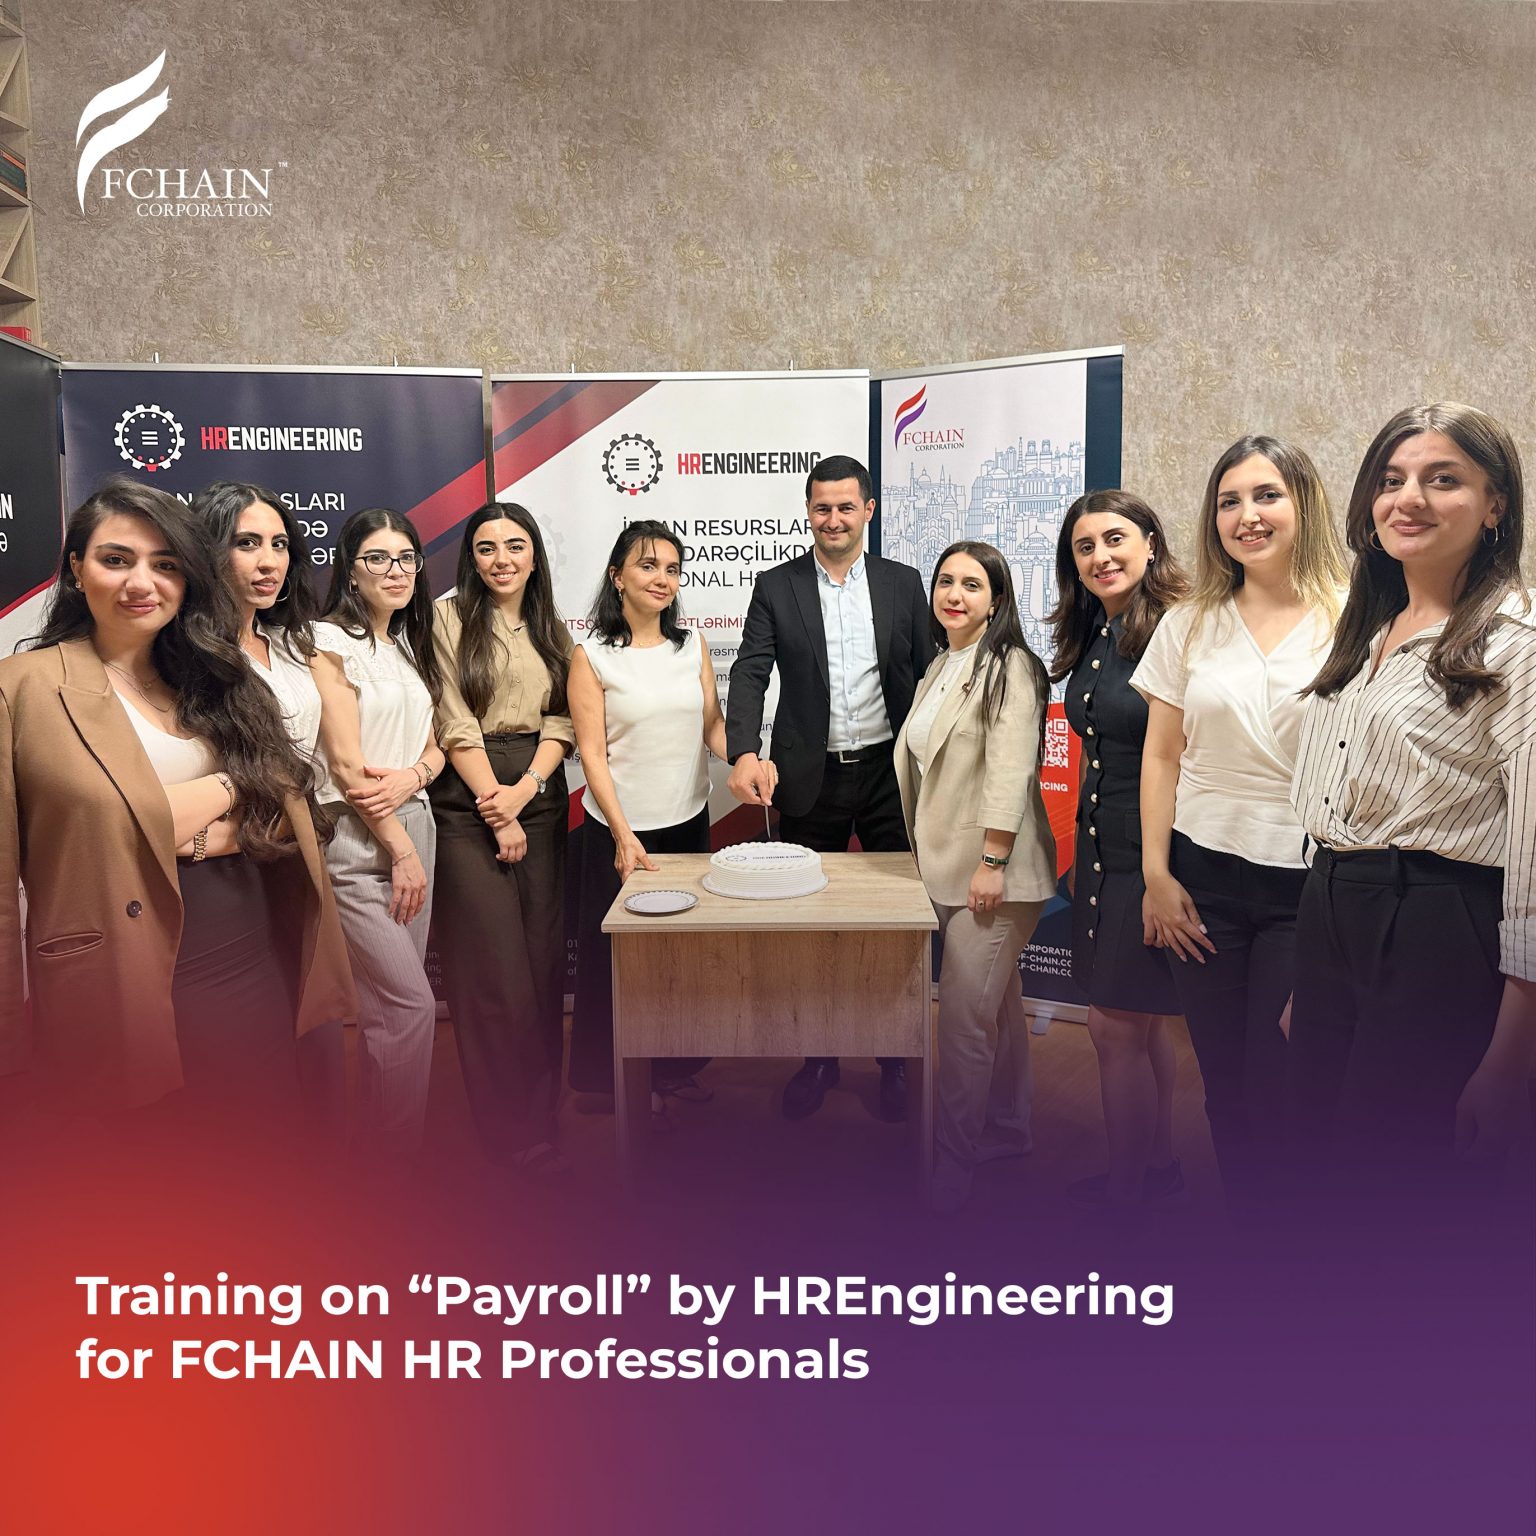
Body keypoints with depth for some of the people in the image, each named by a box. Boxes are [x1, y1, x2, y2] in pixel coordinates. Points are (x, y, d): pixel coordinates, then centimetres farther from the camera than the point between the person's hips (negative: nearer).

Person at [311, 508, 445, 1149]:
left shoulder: (410, 645, 16)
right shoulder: (332, 641, -8)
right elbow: (345, 764, -13)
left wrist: (411, 776, -9)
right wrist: (400, 849, -11)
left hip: (414, 825, 7)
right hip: (356, 839, -7)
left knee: (388, 1003, 12)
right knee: (412, 1003, -8)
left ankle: (377, 1138, 24)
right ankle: (396, 1149, 9)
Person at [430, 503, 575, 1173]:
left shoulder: (553, 628, 14)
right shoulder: (451, 616, 0)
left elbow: (561, 722, 6)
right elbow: (456, 724, -7)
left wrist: (525, 790, -11)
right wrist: (497, 812, -9)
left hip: (540, 797, 4)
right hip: (469, 801, -4)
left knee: (544, 956, 6)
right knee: (494, 963, -4)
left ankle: (541, 1104, 21)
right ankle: (515, 1126, 9)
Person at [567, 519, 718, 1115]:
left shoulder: (692, 644, 4)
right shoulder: (592, 655, -7)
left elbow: (713, 724, 5)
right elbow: (591, 752, -10)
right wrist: (623, 834, -17)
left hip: (689, 819, 4)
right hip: (622, 828, -4)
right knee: (623, 955, 7)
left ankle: (677, 1069, 31)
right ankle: (628, 1080, 25)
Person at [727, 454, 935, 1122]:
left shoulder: (903, 583, 5)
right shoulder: (776, 587, 1)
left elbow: (928, 677, 6)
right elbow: (749, 674, -9)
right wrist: (746, 752, -27)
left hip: (889, 773, 1)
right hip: (809, 780, 0)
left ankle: (895, 1059, 27)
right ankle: (819, 1056, 28)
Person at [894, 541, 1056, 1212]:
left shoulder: (1009, 667, -13)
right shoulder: (940, 667, 15)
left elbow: (1010, 771, -19)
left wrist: (991, 863, -22)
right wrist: (928, 855, 17)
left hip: (992, 869, -9)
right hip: (948, 866, 9)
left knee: (965, 1012, -6)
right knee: (997, 1000, 19)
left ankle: (952, 1159, 7)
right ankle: (1007, 1126, 33)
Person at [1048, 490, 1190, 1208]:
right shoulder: (1092, 639, 10)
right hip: (1103, 847, 8)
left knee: (1115, 1025, 0)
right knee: (1141, 1022, 17)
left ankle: (1124, 1189, 18)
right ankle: (1159, 1163, 34)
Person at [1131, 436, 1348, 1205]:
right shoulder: (1189, 624, 7)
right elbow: (1161, 756, 7)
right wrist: (1156, 875, 1)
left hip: (1307, 883, -2)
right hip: (1202, 875, 3)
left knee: (1275, 1086, 3)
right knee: (1222, 1079, 10)